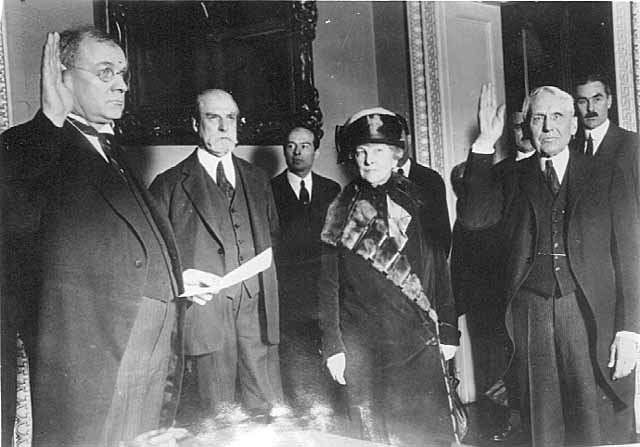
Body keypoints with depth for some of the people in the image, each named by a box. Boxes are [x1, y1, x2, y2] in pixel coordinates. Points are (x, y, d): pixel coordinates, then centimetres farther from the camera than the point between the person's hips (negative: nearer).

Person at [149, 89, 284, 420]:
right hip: (205, 308, -3)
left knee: (270, 411, 3)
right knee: (218, 415, 2)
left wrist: (269, 288, 10)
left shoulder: (258, 180, 17)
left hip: (257, 306, 3)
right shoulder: (170, 184, 5)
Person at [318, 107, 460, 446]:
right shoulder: (341, 210, 3)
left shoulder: (418, 200, 6)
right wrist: (332, 346, -2)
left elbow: (440, 266, 8)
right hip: (362, 350, 0)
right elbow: (327, 284, 3)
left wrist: (448, 331, 4)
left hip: (419, 342, 1)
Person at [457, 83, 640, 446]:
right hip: (532, 319, 1)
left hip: (593, 318, -1)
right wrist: (485, 144, -9)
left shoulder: (607, 177, 7)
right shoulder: (513, 179, 11)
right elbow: (473, 218, -7)